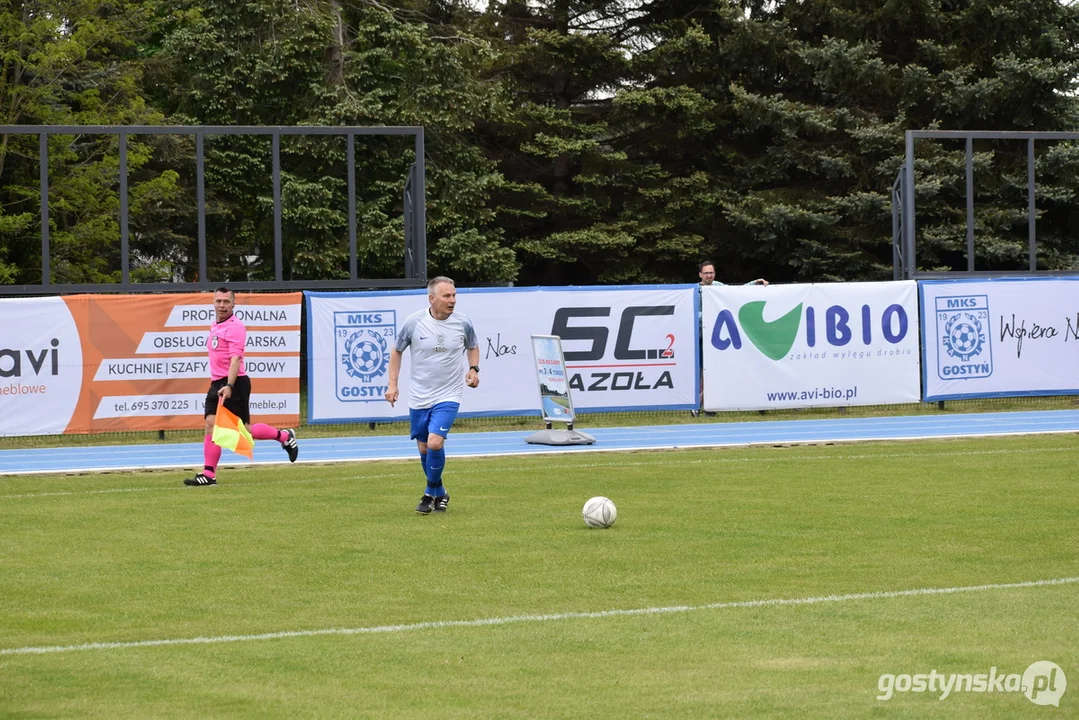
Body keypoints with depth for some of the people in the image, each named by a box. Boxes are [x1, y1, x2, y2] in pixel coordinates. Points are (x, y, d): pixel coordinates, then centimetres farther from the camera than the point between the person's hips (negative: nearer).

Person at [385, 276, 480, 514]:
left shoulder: (463, 323, -6)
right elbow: (397, 351, 8)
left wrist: (473, 369, -2)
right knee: (423, 447, 9)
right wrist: (392, 384, 1)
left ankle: (431, 493, 2)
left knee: (435, 443, -19)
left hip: (448, 396, -2)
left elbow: (472, 347, 16)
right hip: (418, 396, 2)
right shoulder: (414, 322, -8)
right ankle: (440, 494, 31)